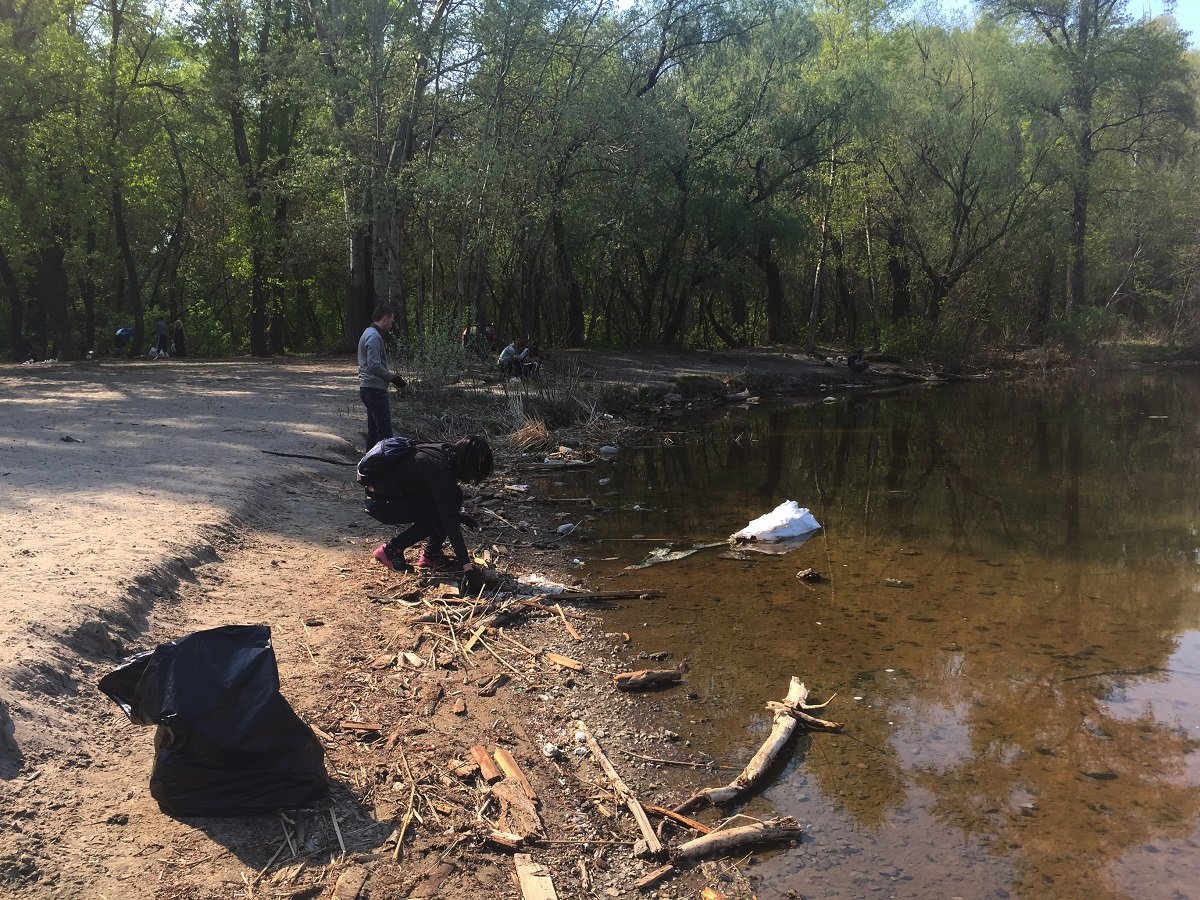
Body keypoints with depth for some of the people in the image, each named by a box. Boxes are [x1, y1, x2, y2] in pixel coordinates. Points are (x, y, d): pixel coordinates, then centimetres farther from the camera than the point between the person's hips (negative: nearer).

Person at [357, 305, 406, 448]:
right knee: (385, 432, -12)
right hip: (375, 390, -11)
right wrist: (393, 378, -13)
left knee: (373, 431, 16)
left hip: (368, 389, 11)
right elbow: (374, 366, -23)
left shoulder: (369, 334, 19)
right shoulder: (374, 336, -15)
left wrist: (391, 375, 12)